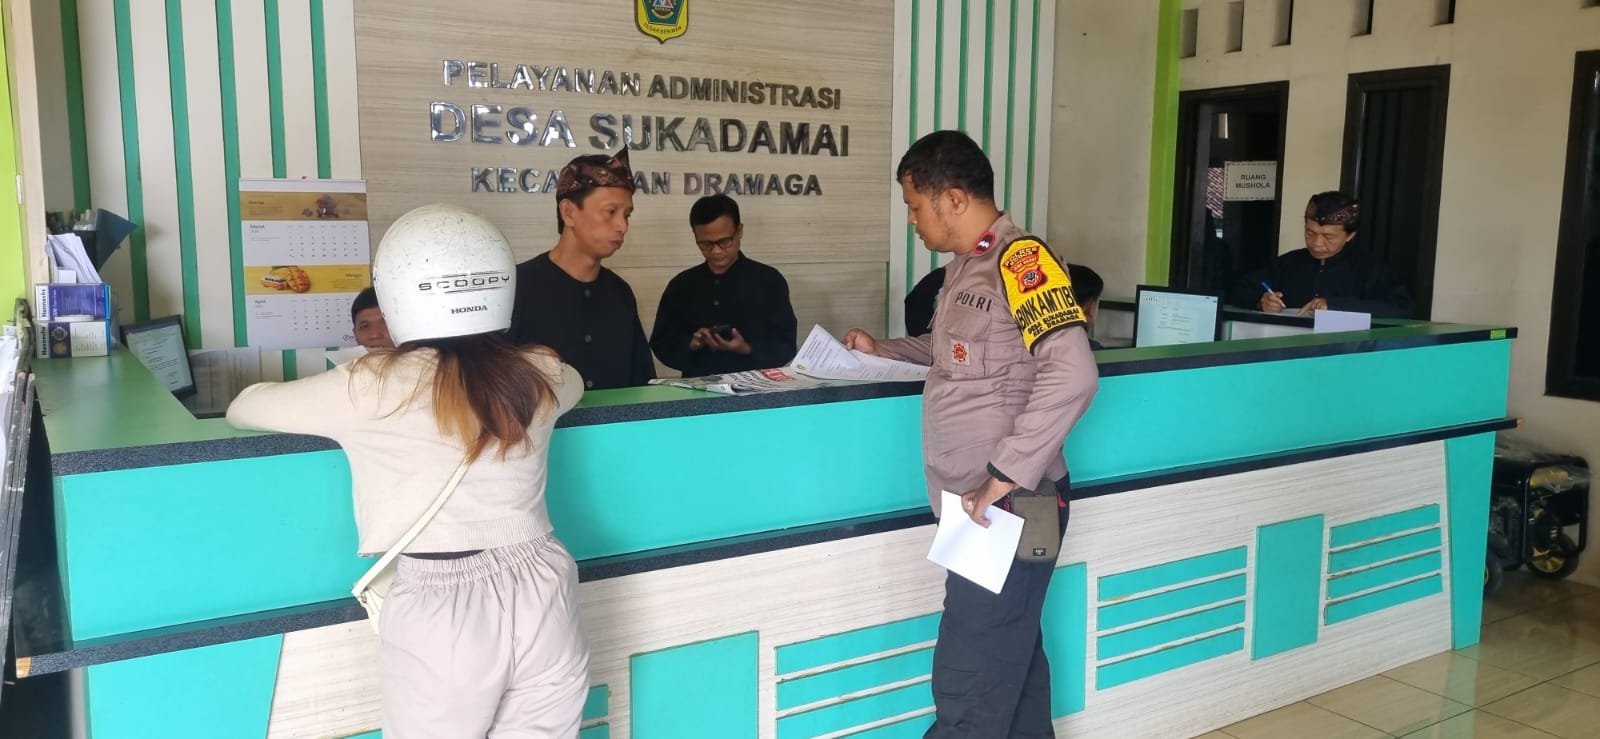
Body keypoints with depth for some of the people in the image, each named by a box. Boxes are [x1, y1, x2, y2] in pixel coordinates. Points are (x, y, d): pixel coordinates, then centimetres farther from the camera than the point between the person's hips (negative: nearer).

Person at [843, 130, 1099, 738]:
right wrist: (883, 350, 19)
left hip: (1008, 511, -9)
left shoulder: (1020, 260, -17)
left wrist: (1005, 475, -27)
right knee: (1010, 667, 20)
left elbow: (1072, 373, -28)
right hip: (982, 510, 9)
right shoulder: (966, 265, 13)